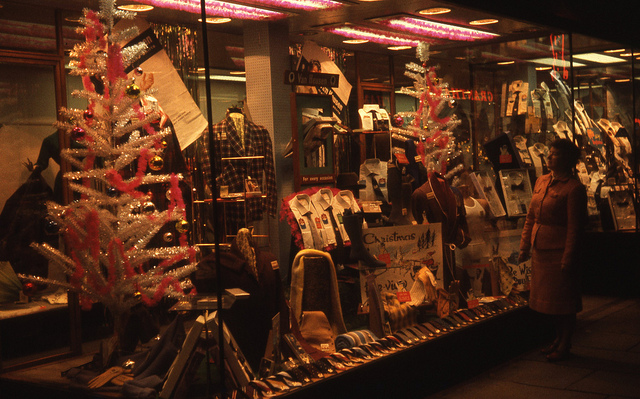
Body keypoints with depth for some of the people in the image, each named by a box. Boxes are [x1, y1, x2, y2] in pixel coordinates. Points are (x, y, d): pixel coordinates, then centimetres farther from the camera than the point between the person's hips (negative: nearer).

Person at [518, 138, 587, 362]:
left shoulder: (574, 189, -12)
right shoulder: (541, 182, 11)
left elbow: (575, 228, -15)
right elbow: (531, 218, 15)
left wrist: (568, 258, -18)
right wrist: (524, 246, 12)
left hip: (560, 252, -8)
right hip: (540, 251, 8)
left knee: (563, 301, 2)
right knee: (549, 299, 16)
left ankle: (565, 346, 14)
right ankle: (559, 339, 30)